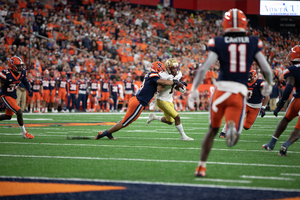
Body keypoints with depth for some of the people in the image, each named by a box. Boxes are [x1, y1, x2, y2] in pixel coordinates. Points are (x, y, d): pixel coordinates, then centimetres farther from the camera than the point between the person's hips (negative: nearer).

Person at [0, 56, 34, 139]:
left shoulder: (22, 72, -5)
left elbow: (25, 81, 15)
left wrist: (29, 90, 4)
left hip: (13, 96, 8)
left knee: (8, 116, 16)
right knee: (19, 112, -16)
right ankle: (24, 133, -4)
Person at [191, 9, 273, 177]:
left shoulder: (218, 43, 1)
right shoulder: (253, 43, 6)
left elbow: (204, 68, -7)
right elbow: (267, 69, 6)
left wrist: (194, 87, 5)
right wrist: (269, 84, 27)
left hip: (221, 89, 1)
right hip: (240, 92, -1)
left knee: (213, 129, 21)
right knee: (234, 139, 0)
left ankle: (202, 166, 26)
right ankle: (232, 127, -37)